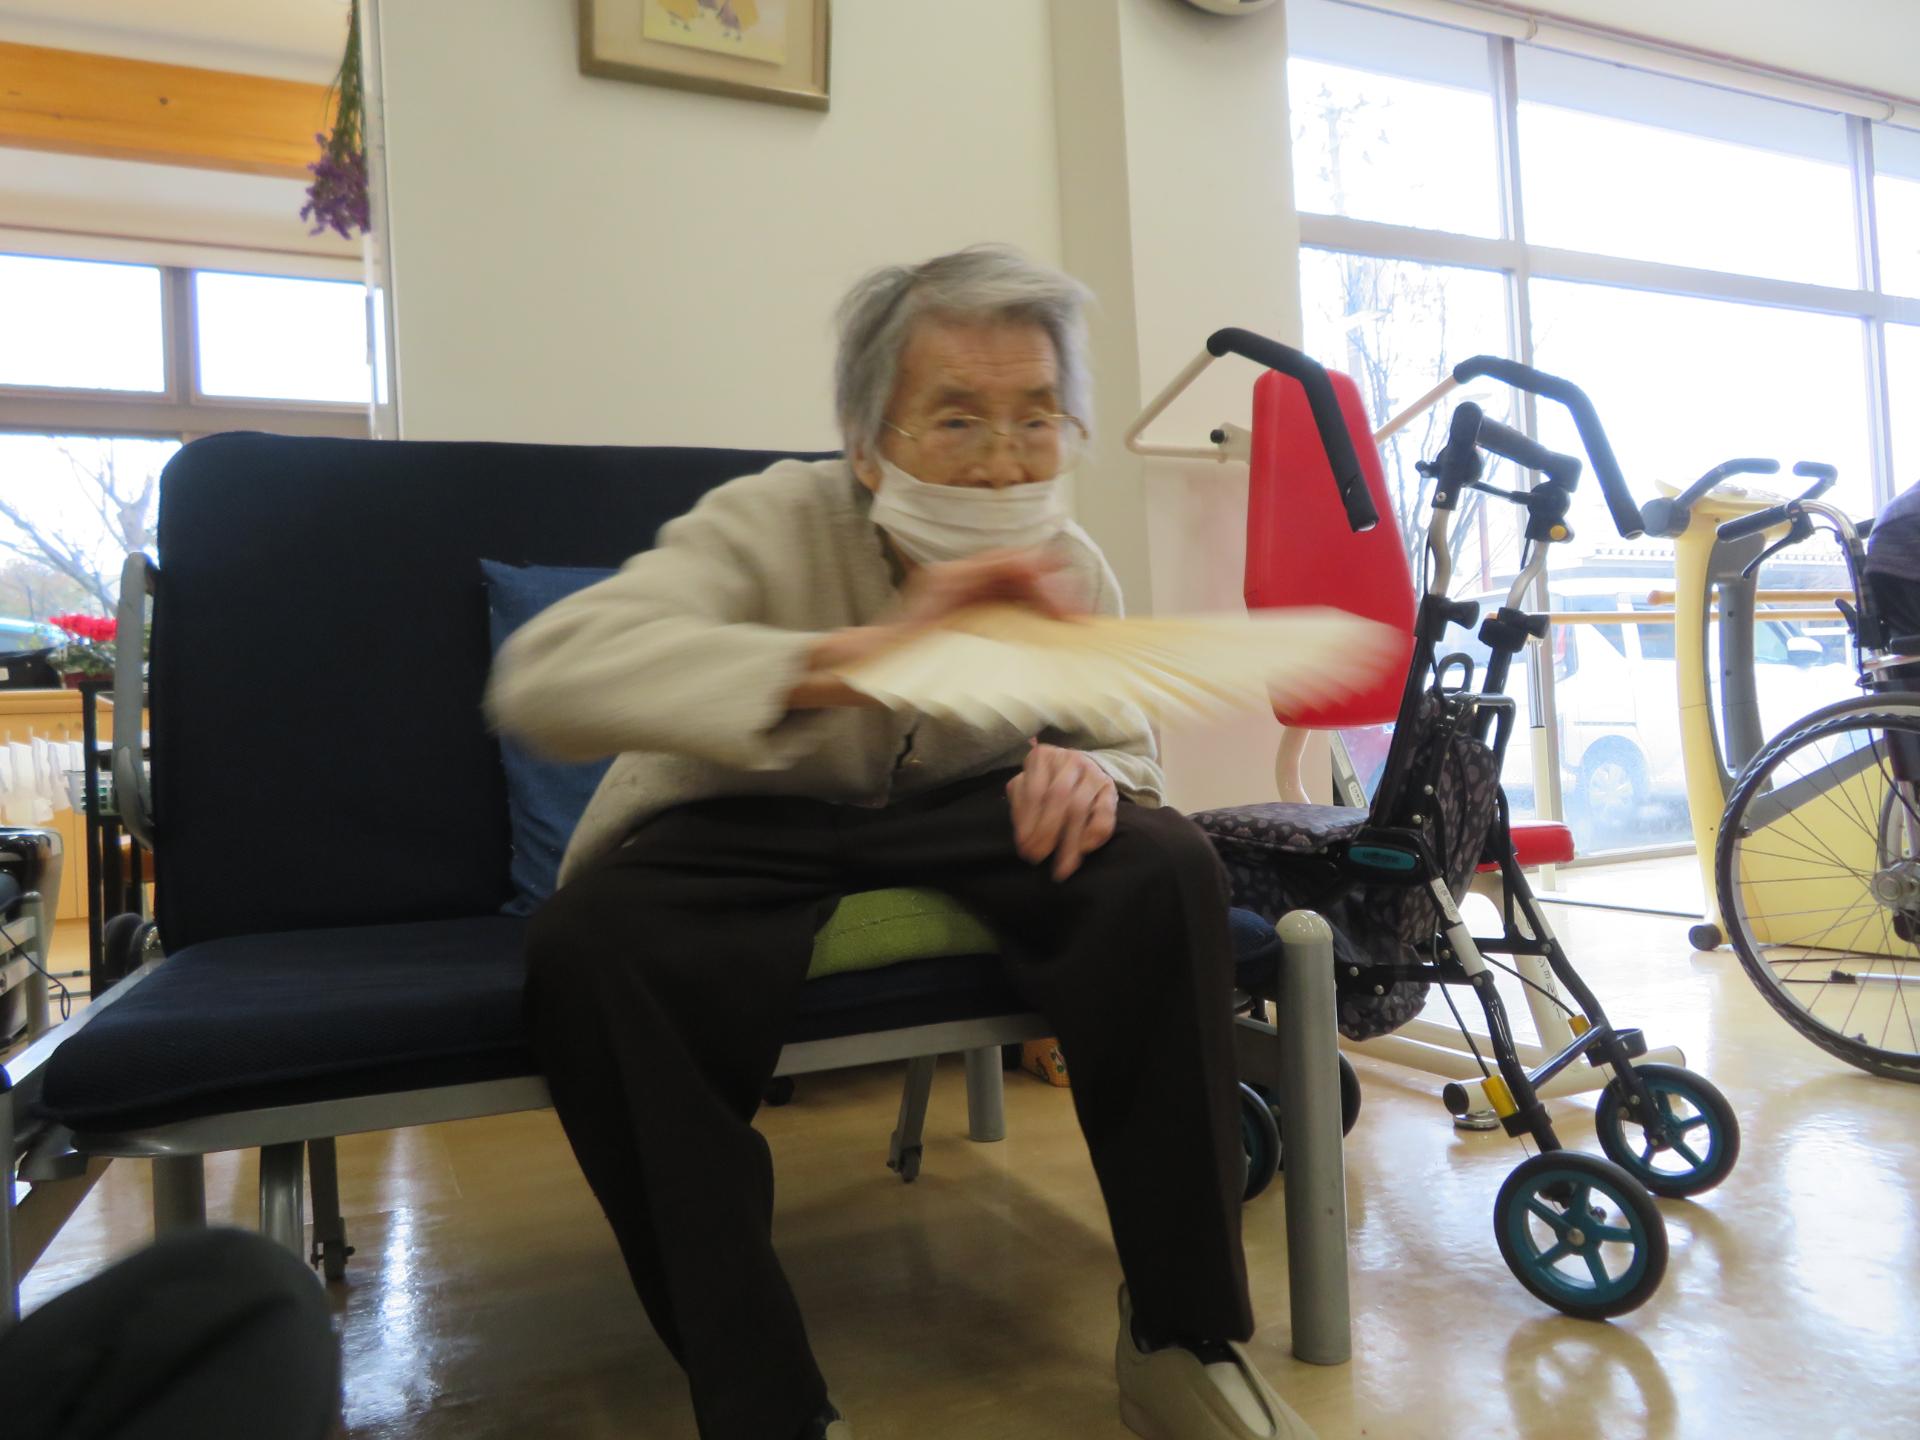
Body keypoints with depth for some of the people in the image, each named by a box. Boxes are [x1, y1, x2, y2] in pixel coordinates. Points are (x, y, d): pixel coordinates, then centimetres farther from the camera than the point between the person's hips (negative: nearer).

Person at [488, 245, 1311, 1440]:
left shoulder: (1071, 569, -6)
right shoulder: (773, 522, -21)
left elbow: (1130, 750, 6)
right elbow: (541, 677, -37)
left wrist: (1092, 772, -22)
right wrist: (855, 654, -51)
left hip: (967, 819, 3)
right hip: (745, 833, -2)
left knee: (1167, 868, -25)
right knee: (589, 949, -35)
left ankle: (1186, 1341, -8)